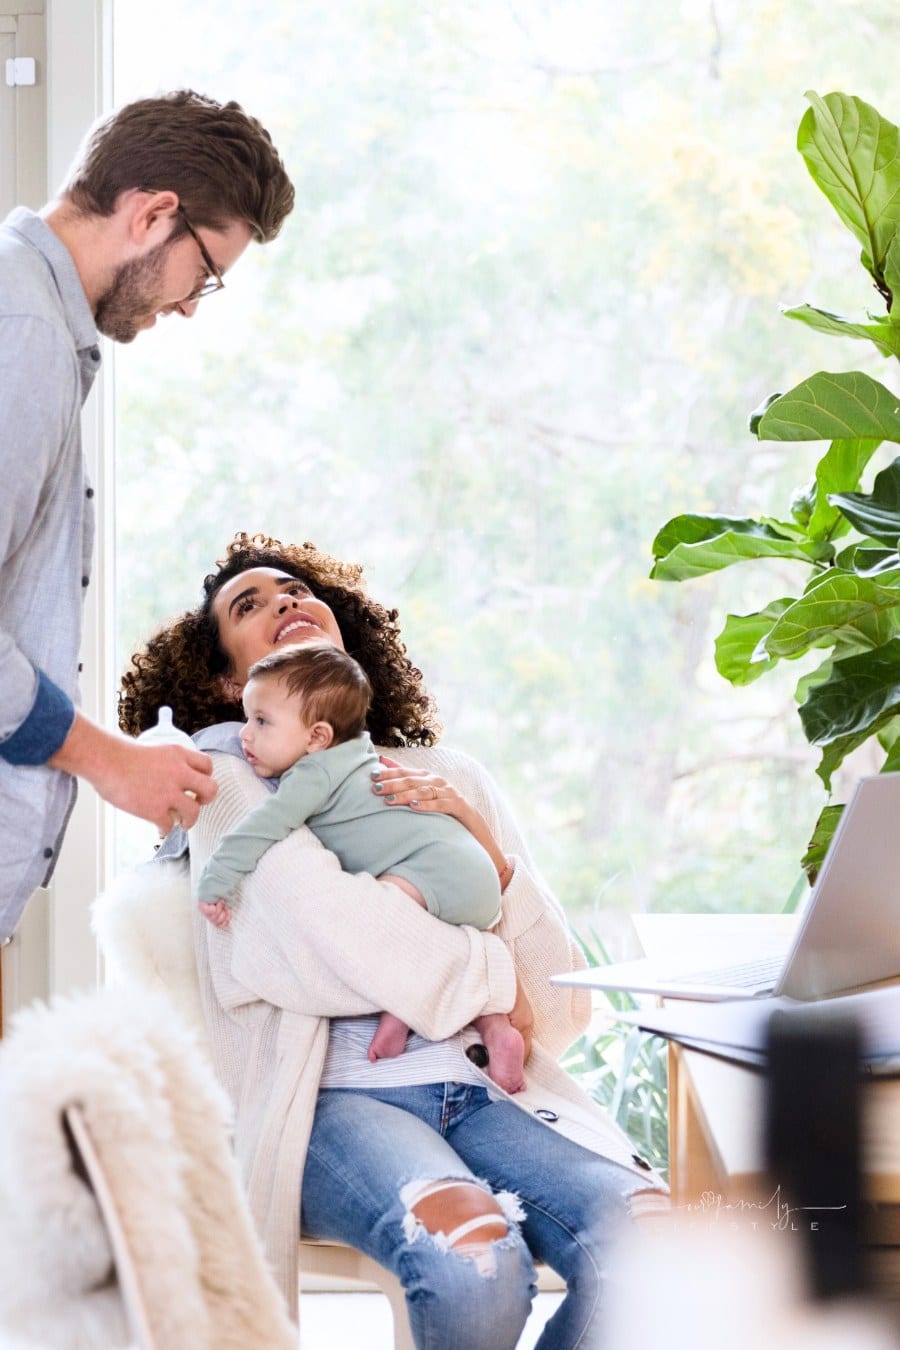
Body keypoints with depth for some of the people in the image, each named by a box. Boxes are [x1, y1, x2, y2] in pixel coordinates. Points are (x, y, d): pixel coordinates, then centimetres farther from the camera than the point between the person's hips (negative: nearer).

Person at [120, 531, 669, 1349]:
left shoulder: (452, 778, 23)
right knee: (474, 1261, -35)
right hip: (336, 1097, -4)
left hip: (482, 1086, 4)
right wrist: (488, 976, 2)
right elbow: (322, 927, -10)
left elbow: (558, 987, 16)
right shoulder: (228, 777, 10)